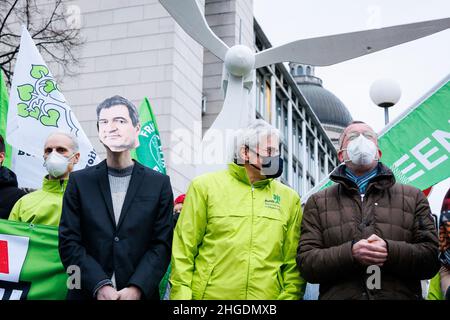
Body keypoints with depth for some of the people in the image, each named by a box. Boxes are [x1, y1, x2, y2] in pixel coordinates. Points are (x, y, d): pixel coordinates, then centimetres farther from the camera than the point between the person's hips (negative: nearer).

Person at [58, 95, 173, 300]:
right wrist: (100, 286, -15)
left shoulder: (159, 183, 1)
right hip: (88, 293, 0)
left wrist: (136, 288, -16)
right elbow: (69, 242, -3)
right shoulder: (79, 181, 2)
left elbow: (162, 245, -3)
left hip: (139, 294, 0)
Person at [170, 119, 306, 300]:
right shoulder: (205, 186, 0)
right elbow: (183, 249, -2)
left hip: (268, 294, 3)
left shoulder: (289, 198, 8)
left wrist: (289, 295, -3)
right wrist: (181, 294, -8)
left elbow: (293, 261, 6)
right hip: (209, 294, -2)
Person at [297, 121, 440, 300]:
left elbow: (432, 256, 0)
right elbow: (306, 263, -3)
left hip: (401, 294, 1)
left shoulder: (413, 197, 9)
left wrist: (390, 251, -19)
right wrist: (351, 253, -19)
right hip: (338, 295, -1)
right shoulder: (317, 203, 6)